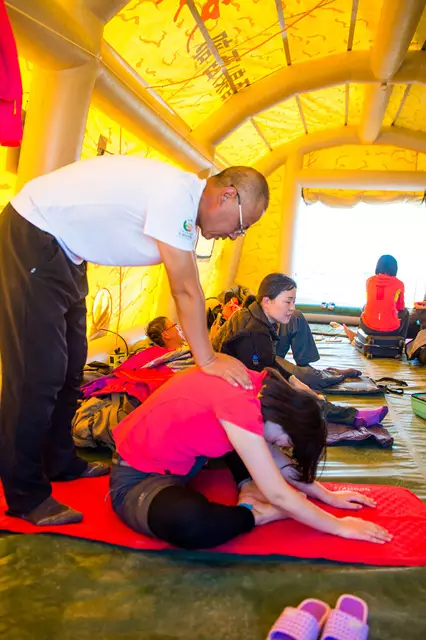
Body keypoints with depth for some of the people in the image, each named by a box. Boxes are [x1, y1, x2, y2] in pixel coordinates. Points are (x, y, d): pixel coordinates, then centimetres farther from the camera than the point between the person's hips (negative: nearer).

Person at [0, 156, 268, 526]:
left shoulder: (185, 203, 4)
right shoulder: (176, 193, -26)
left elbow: (186, 290, 4)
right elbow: (186, 292, -25)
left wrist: (208, 355, 1)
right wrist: (208, 360, -17)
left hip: (65, 254, 10)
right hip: (32, 238, -10)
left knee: (68, 368, 13)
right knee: (38, 372, -9)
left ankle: (60, 463, 27)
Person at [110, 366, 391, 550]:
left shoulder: (259, 386, -7)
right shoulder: (238, 404, -33)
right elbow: (278, 495, -25)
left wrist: (328, 496, 11)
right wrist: (340, 526, -13)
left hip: (179, 460, 9)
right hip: (137, 478, -9)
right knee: (190, 521, -42)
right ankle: (258, 513, -12)